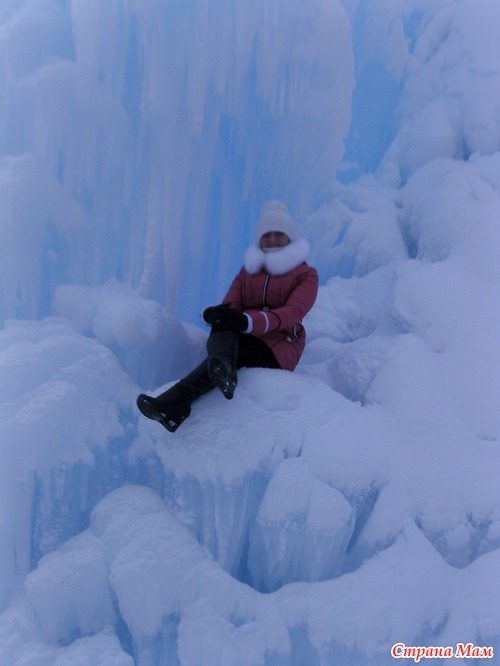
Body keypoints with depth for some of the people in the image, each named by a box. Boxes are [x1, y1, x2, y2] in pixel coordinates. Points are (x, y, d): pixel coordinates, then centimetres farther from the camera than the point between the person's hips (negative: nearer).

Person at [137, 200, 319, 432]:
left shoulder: (306, 274, 7)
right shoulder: (248, 269, 21)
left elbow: (293, 313, -13)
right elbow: (230, 306, 5)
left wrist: (247, 321, -33)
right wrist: (213, 313, -24)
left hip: (278, 348, -3)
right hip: (241, 340, 4)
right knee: (222, 324, -34)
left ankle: (175, 404, -53)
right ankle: (224, 370, -65)